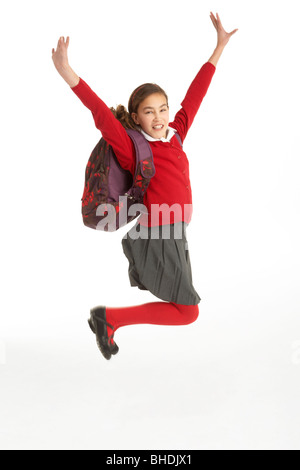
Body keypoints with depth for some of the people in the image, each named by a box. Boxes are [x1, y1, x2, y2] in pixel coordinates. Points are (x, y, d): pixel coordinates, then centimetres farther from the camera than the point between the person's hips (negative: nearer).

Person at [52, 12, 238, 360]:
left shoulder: (175, 134, 2)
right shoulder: (134, 149, -16)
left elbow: (195, 95, 9)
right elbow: (102, 115, -29)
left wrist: (220, 46, 15)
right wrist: (69, 75, -41)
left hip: (172, 232, 8)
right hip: (157, 237, -8)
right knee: (187, 312, -4)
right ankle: (108, 318, -1)